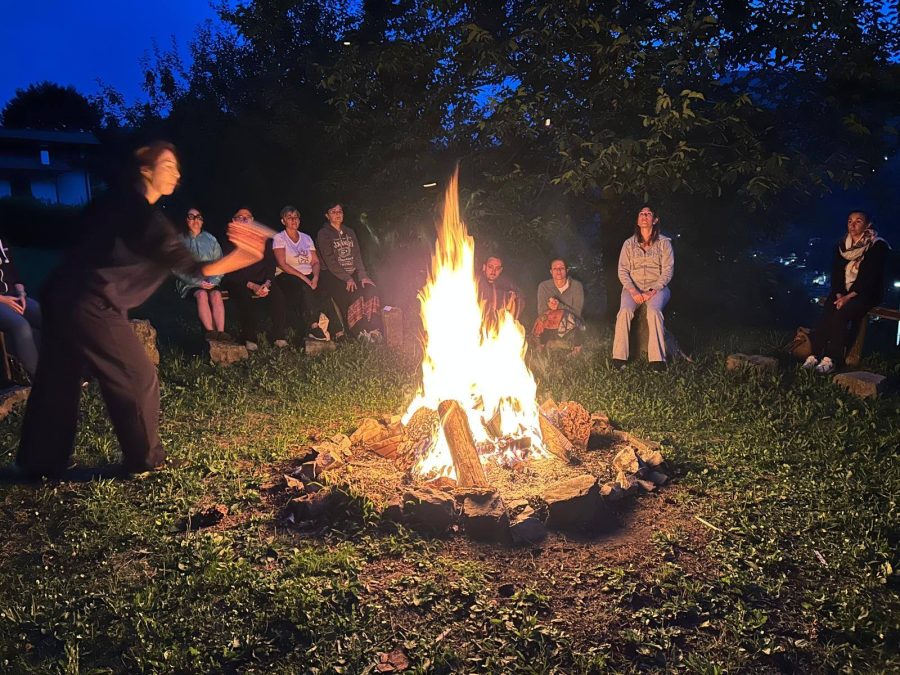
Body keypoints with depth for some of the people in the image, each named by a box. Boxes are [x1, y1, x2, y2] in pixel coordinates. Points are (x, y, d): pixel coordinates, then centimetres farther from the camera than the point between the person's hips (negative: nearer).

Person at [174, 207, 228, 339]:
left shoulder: (211, 239, 13)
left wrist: (214, 281, -9)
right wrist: (198, 282, -12)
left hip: (210, 282, 2)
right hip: (188, 283, -1)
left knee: (216, 294, -31)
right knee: (202, 294, -33)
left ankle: (220, 332, -41)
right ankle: (211, 332, -39)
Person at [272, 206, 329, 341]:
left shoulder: (306, 238, 18)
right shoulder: (279, 238, 3)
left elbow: (316, 262, 12)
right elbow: (282, 264, -10)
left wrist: (315, 277, -11)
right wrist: (303, 277, -20)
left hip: (308, 276, 5)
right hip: (286, 277, -4)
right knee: (305, 288, -36)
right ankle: (313, 326, -29)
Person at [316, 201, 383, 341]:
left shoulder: (350, 233, 19)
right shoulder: (323, 234, 1)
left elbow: (358, 256, 11)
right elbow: (330, 261, -9)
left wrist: (362, 275, -7)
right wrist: (347, 278, -19)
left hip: (353, 272, 5)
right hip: (333, 275, -5)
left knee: (371, 289, -23)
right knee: (353, 294, -30)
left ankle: (374, 330, -24)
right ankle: (360, 333, -22)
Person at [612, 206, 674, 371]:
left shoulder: (664, 242, 6)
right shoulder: (629, 244, 10)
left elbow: (668, 271, -1)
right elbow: (622, 271, 3)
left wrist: (653, 291, -15)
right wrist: (633, 291, -14)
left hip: (657, 287, -1)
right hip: (633, 287, 1)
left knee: (654, 311, -33)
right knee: (624, 311, -29)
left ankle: (657, 360, -33)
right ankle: (619, 358, -28)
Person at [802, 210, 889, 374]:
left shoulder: (877, 246, -6)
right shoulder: (841, 245, 10)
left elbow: (871, 276, -14)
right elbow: (836, 273, 6)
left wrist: (849, 297, -21)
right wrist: (839, 295, -11)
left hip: (867, 293, -4)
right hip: (842, 291, 5)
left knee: (841, 313, -31)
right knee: (827, 312, -25)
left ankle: (831, 359, -32)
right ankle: (815, 354, -31)